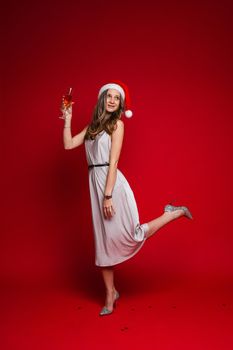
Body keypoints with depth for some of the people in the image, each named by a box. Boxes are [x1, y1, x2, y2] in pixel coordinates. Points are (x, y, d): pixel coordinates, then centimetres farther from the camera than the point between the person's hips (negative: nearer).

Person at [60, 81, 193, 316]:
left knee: (132, 234, -7)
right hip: (95, 182, 6)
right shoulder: (93, 126, 16)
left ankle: (175, 212, 15)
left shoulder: (117, 124, -3)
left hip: (112, 182, -6)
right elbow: (68, 144, 13)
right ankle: (110, 294, 22)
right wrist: (67, 120, 9)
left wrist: (108, 195, -17)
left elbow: (113, 161, -12)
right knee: (102, 240, 9)